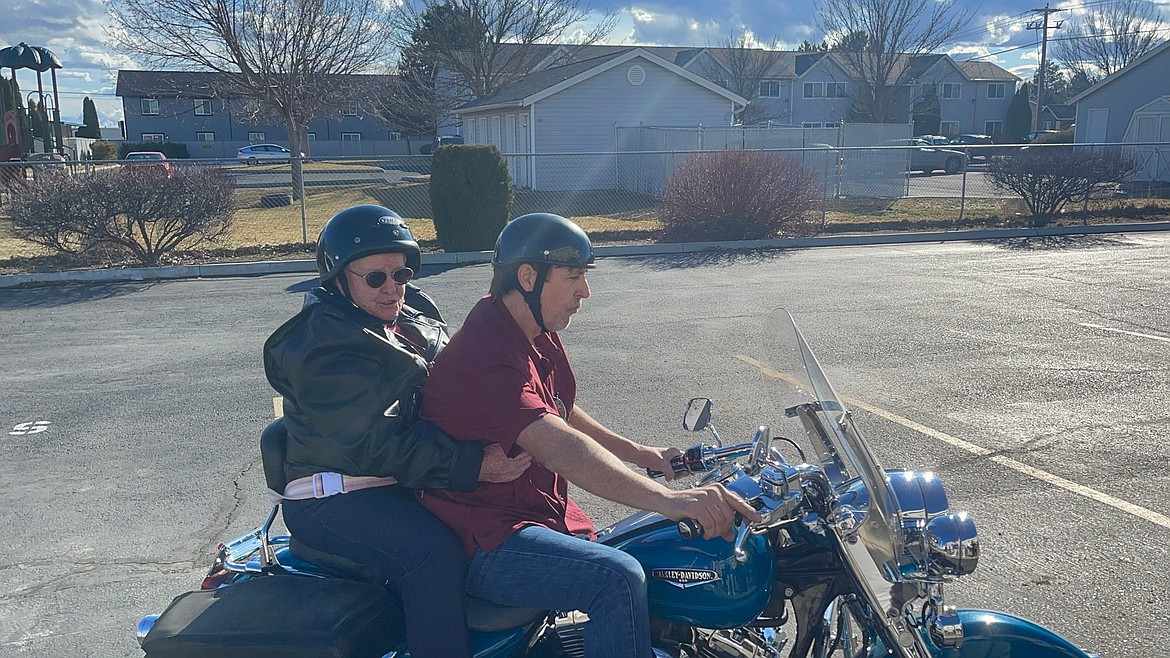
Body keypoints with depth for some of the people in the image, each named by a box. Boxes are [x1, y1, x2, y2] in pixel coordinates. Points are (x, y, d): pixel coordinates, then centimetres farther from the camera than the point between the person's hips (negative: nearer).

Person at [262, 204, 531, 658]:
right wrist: (470, 465, -32)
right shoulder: (323, 347, -14)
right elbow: (376, 445, -23)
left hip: (403, 483, 9)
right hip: (336, 495, -8)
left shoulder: (413, 319, 13)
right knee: (434, 554, -30)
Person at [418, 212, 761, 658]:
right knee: (620, 580, -30)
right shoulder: (487, 357, -24)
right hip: (483, 548, -10)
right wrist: (669, 500, -48)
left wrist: (639, 453, 21)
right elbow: (558, 447, -39)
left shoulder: (538, 334, 9)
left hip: (547, 516, 10)